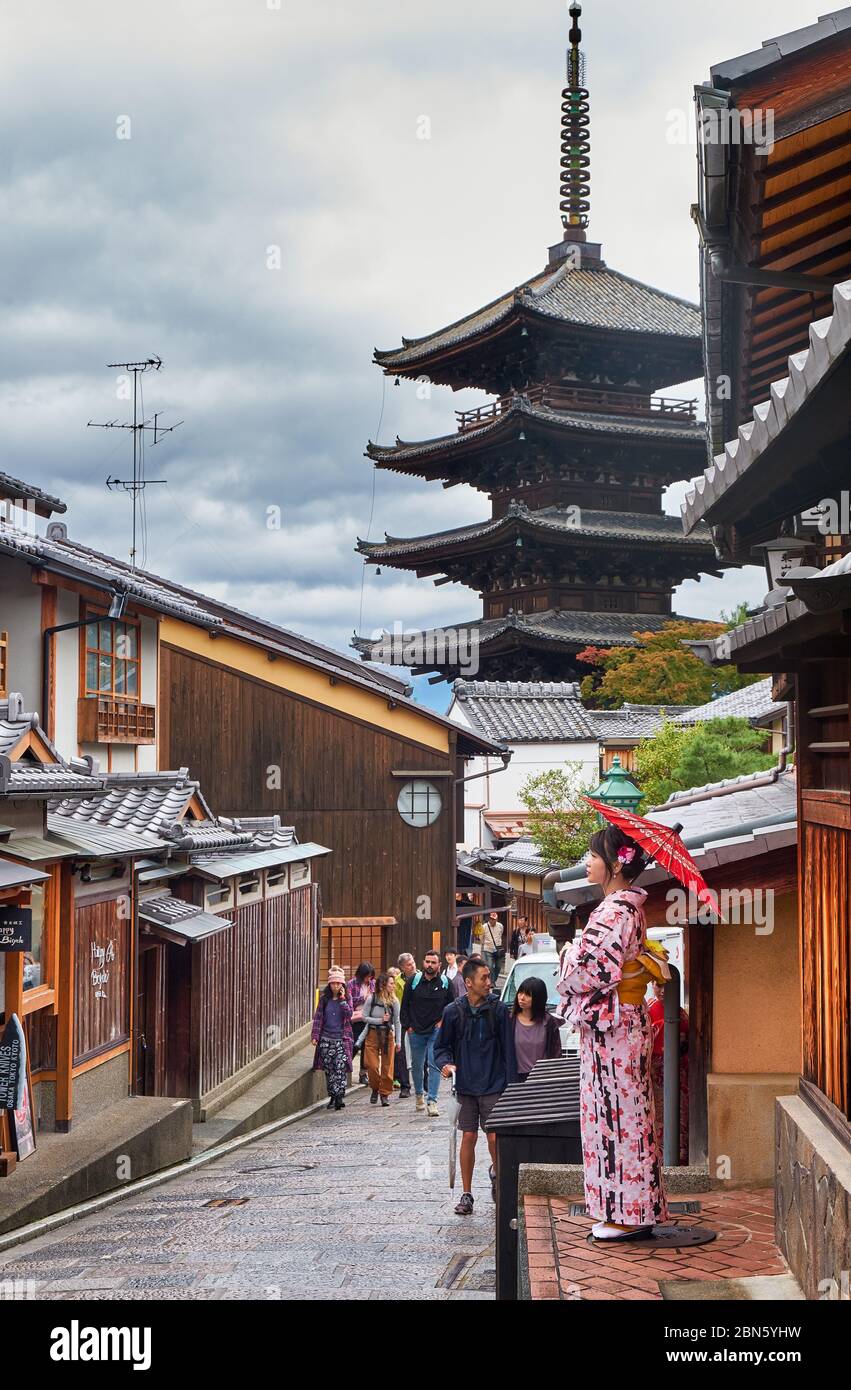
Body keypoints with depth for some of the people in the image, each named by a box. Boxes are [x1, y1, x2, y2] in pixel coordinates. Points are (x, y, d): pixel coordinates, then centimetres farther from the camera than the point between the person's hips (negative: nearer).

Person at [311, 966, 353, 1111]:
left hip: (342, 1039, -2)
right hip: (326, 1039, 2)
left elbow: (348, 1014, -11)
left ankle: (339, 1097, -17)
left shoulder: (346, 999, 4)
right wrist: (315, 1036, 0)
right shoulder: (324, 999, 7)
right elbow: (318, 1018, 7)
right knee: (328, 1069, 4)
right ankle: (332, 1097, 13)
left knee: (341, 1067, -13)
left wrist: (342, 999, -13)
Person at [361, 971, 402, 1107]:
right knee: (372, 1065, -4)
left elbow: (397, 1022, 4)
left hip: (388, 1035, 1)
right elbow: (364, 1017, -2)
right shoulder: (371, 999, -7)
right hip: (373, 1034, -1)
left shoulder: (394, 1001, -2)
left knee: (387, 1067, 0)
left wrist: (398, 1041, 1)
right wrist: (380, 1020, -15)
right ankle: (375, 1089, 19)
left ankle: (384, 1093, 12)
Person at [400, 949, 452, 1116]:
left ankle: (432, 1101, -12)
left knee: (434, 1065, -11)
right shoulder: (414, 980, -1)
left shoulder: (445, 983, -2)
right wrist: (407, 1025, 1)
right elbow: (405, 1005, 7)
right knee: (417, 1065, 13)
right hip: (416, 1031, 2)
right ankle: (419, 1094, 34)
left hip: (436, 1031, -2)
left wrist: (443, 1021, -2)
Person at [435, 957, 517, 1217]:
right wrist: (446, 1063, -13)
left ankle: (496, 1172, 26)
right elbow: (442, 1046, 9)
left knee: (495, 1137, -7)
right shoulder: (454, 1012, 0)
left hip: (493, 1086, -1)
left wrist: (511, 1086, -3)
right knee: (468, 1137, 2)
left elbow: (508, 1049, 0)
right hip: (466, 1086, 1)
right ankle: (466, 1195, 13)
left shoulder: (498, 1010, -2)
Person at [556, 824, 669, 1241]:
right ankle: (632, 1210, 18)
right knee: (621, 1113, 13)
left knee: (618, 1113, -4)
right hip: (620, 1023, 10)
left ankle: (629, 1214, 2)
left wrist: (570, 952, -4)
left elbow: (592, 967, -23)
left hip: (611, 1025, -10)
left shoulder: (617, 910, -17)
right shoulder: (625, 906, 14)